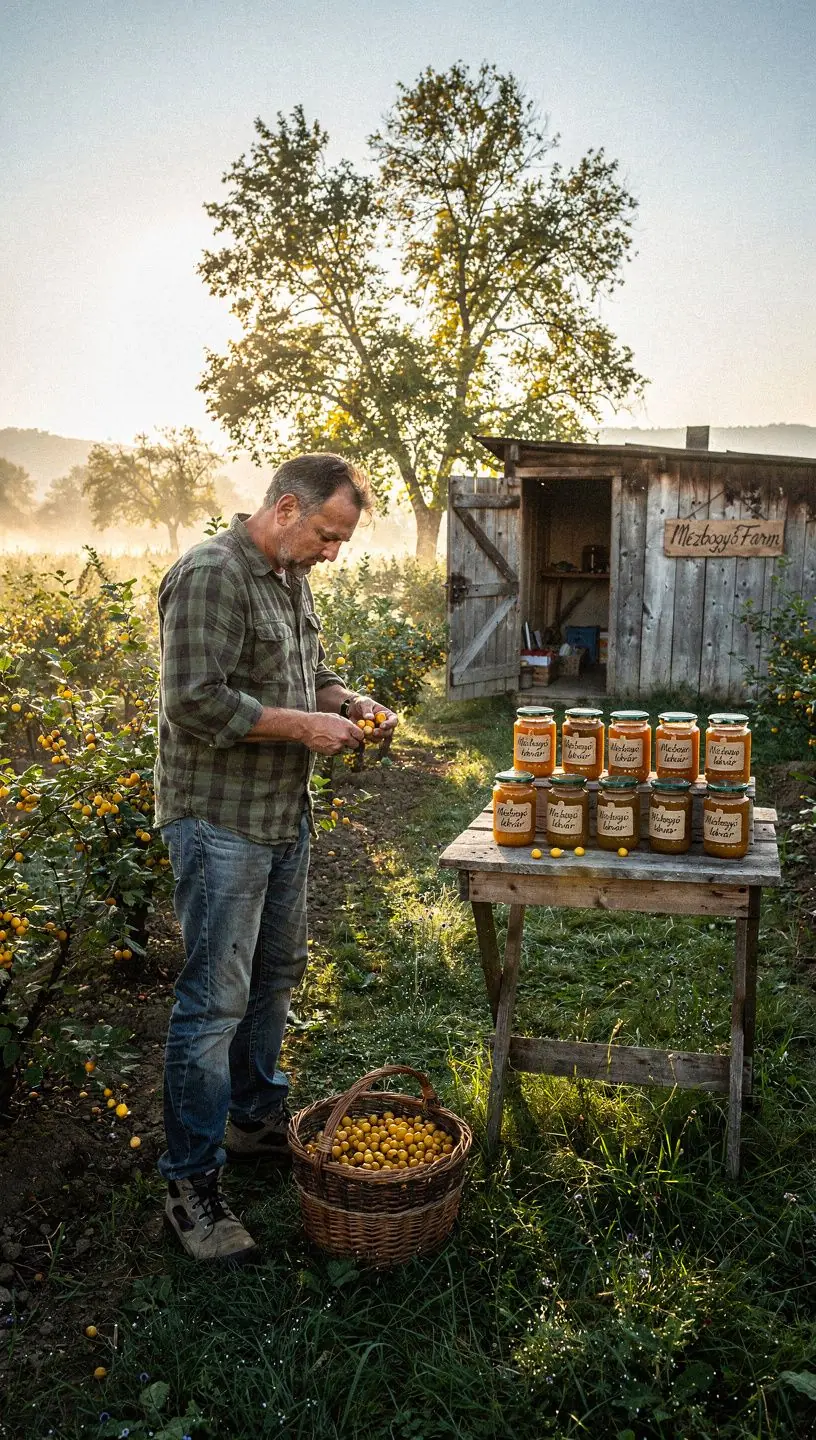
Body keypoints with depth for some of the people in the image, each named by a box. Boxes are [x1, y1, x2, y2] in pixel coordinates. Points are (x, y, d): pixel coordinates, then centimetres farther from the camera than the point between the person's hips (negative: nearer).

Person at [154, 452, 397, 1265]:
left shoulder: (291, 578, 12)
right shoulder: (210, 575, -18)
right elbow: (195, 702, -24)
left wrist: (350, 702, 3)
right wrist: (303, 726, -19)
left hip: (284, 816, 9)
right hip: (219, 823, -9)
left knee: (275, 975, 20)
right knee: (214, 1001, -4)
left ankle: (256, 1118, 39)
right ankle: (190, 1187, 8)